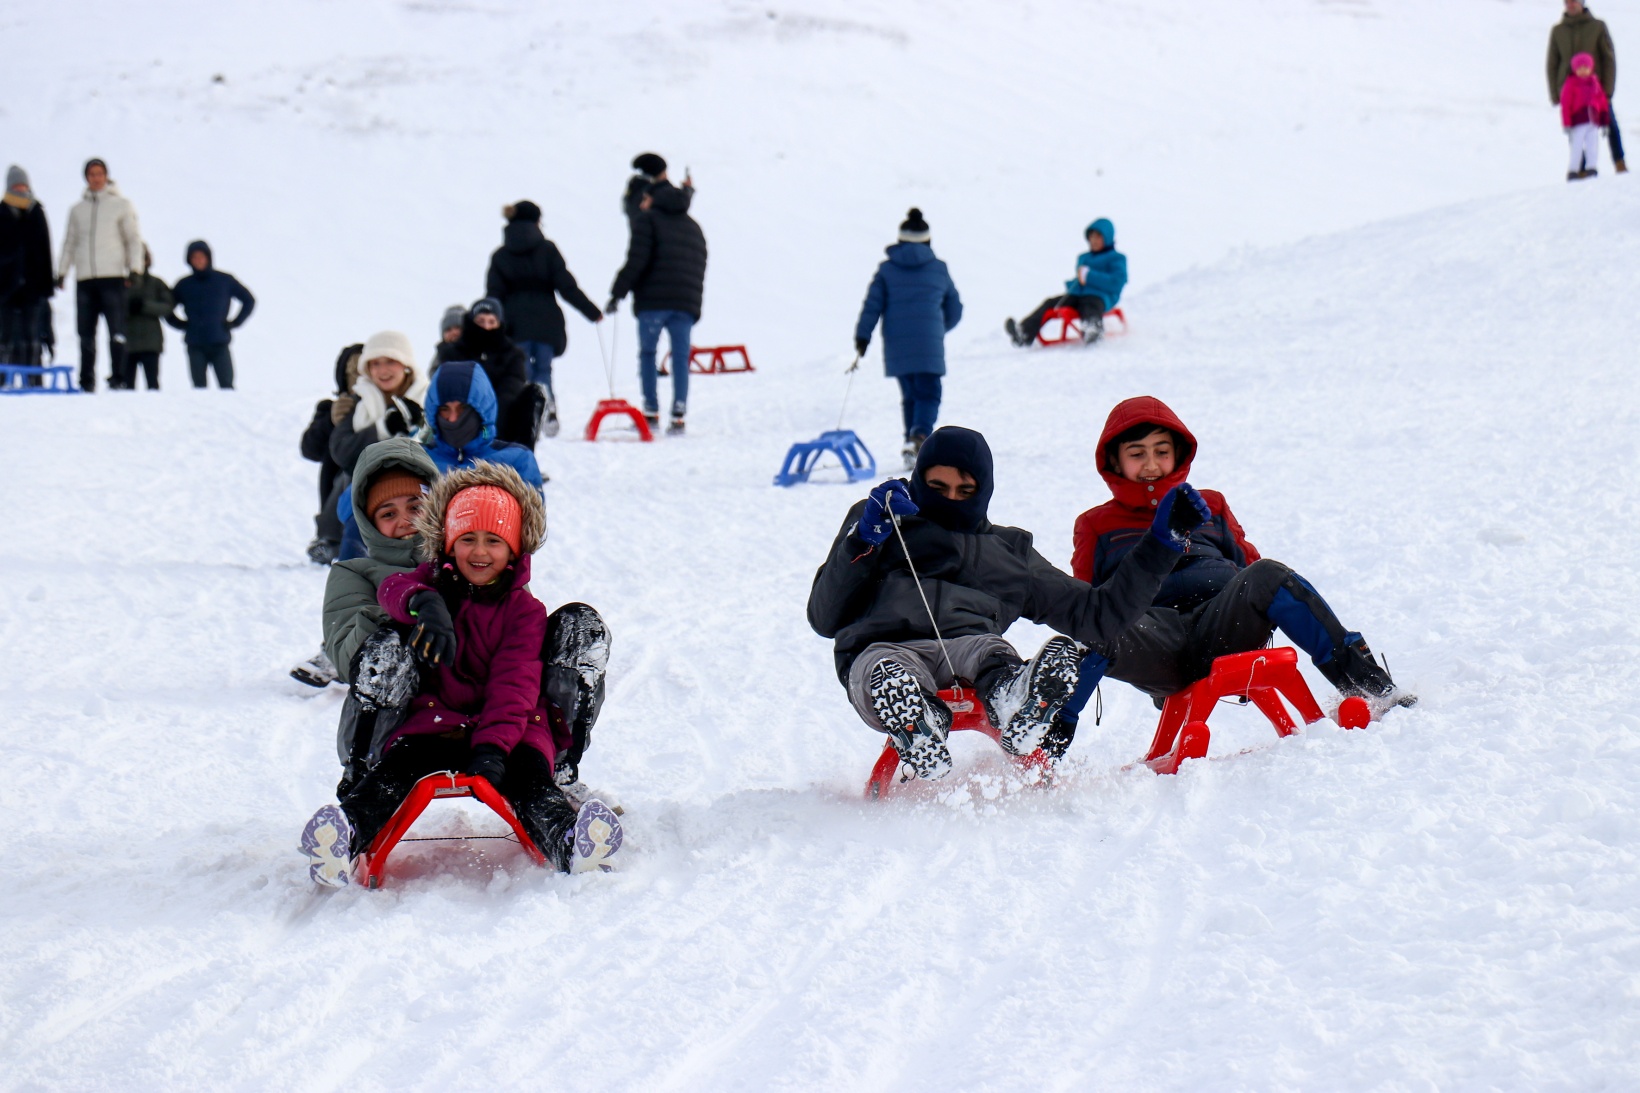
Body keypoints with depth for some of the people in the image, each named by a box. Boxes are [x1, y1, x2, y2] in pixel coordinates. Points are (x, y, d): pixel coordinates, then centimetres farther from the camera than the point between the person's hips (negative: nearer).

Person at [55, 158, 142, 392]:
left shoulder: (121, 206, 9)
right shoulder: (77, 210, 17)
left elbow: (134, 239, 7)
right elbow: (69, 243, 20)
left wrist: (134, 267, -5)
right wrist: (62, 271, 9)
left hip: (112, 277, -3)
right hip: (84, 279, 3)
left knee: (116, 332, -11)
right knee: (86, 334, 3)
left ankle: (118, 376, -10)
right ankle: (87, 381, 6)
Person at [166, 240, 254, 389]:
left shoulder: (225, 280, 5)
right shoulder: (184, 285, 7)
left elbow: (249, 300, 14)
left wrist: (235, 322, 5)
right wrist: (181, 324, 4)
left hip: (220, 344, -1)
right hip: (195, 347, 1)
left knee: (226, 386, -7)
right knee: (199, 387, -1)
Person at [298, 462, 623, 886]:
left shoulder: (524, 609, 5)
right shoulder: (435, 582, 13)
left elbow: (514, 686, -9)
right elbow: (393, 588, -12)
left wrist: (493, 746, -27)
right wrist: (424, 603, -39)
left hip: (511, 726, -1)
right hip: (435, 719, 1)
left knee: (527, 772, -33)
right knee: (399, 764, -30)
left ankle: (566, 841, -62)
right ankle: (349, 829, -56)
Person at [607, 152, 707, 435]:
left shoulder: (648, 219, 0)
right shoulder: (693, 226, 20)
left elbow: (636, 261, -10)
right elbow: (700, 267, 19)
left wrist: (617, 293, -6)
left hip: (653, 301, -5)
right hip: (686, 304, 5)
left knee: (647, 353, 7)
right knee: (681, 357, 3)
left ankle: (651, 412, 0)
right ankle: (678, 416, -5)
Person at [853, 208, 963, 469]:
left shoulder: (887, 269, 6)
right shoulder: (939, 269, 7)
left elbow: (872, 304, -2)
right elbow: (954, 310, 15)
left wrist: (862, 336, -1)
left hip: (897, 345, 2)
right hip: (929, 345, -2)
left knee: (910, 395, 15)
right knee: (928, 394, -2)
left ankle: (912, 444, 9)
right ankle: (920, 435, -28)